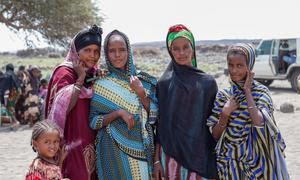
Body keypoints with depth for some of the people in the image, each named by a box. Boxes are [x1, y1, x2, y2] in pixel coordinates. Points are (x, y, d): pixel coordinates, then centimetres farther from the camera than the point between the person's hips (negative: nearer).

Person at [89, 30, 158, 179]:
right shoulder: (101, 84, -3)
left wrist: (141, 93, -12)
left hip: (141, 148, 2)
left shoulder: (144, 81, 3)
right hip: (113, 150, -2)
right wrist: (118, 112, -18)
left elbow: (154, 117, 1)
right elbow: (93, 121, -4)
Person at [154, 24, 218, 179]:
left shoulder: (207, 82, -1)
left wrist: (216, 159, 3)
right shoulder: (164, 84, 0)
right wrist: (156, 159, 0)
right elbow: (159, 123, 2)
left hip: (200, 155, 0)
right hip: (171, 154, 0)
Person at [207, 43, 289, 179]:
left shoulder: (261, 92, -6)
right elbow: (215, 135, -1)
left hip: (254, 160, -2)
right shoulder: (223, 95, 0)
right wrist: (225, 113, -16)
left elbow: (258, 122, -25)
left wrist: (247, 91, -16)